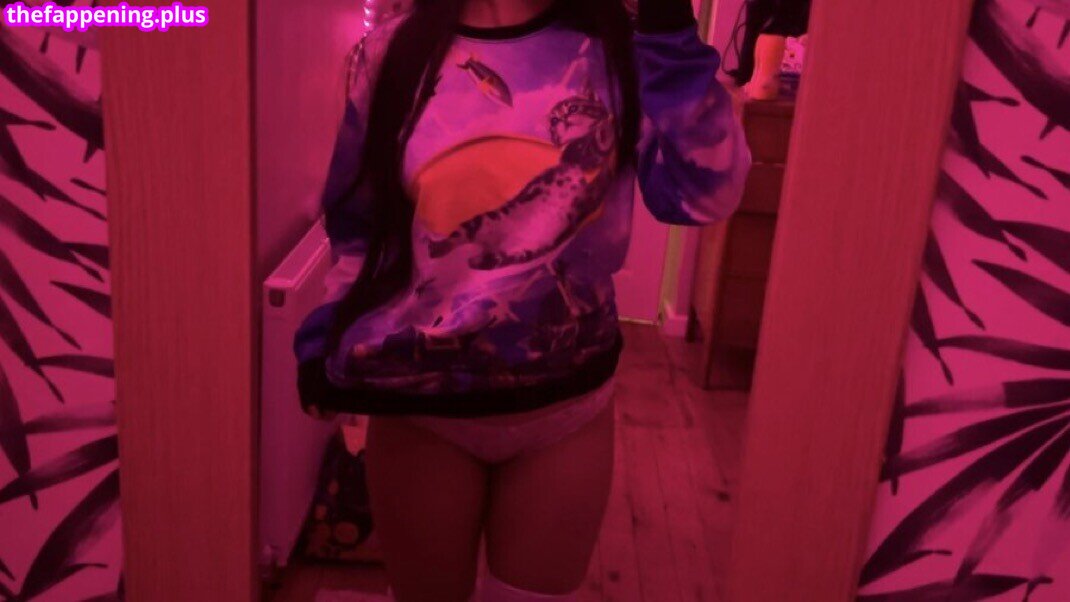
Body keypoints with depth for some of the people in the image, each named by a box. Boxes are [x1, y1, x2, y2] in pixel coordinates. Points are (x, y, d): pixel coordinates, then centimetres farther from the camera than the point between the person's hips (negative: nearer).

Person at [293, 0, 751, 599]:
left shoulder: (615, 50, -4)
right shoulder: (394, 53, -3)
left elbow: (703, 194, -15)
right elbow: (357, 222, 7)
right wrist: (327, 337, 0)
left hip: (567, 407, 1)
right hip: (418, 406, 0)